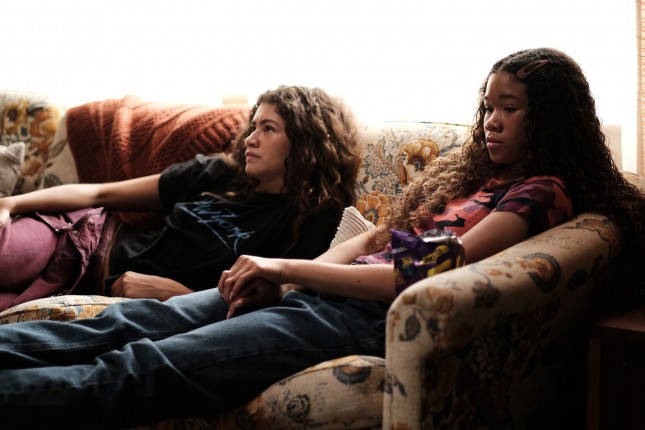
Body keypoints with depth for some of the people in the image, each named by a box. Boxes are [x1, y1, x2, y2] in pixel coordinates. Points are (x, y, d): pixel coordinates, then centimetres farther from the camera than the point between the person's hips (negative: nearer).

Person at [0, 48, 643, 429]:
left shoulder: (541, 191, -2)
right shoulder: (470, 170, 23)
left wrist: (286, 269, -12)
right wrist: (276, 279, 0)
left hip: (368, 317, -8)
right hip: (327, 289, 8)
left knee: (138, 370, -22)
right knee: (128, 323, -9)